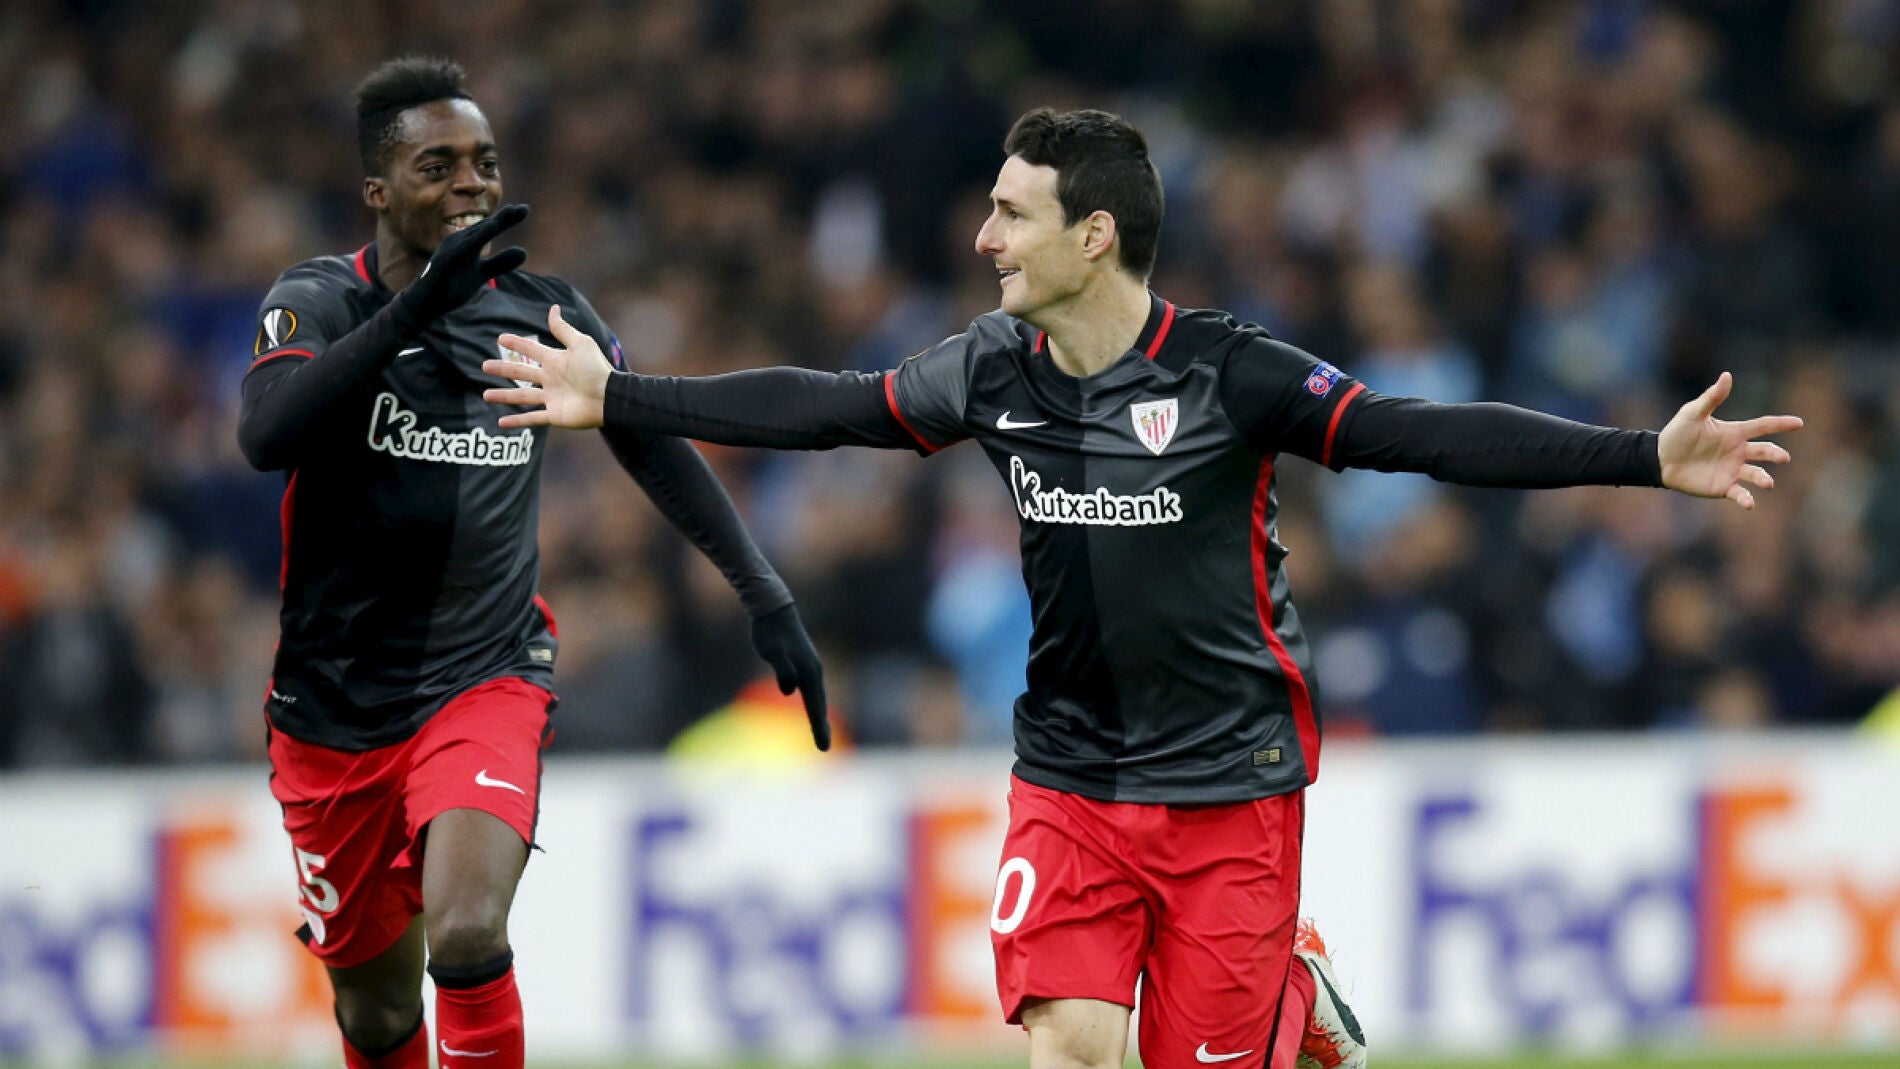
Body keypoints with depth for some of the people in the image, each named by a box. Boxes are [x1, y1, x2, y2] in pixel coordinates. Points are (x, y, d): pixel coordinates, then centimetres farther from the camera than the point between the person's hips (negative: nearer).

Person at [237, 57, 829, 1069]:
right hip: (335, 707, 0)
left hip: (487, 682, 0)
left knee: (468, 937, -26)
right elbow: (266, 435, -27)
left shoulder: (542, 311, 2)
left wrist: (764, 594, 7)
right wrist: (417, 303, -35)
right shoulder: (318, 300, -7)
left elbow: (654, 445, 14)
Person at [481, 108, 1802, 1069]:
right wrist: (615, 397, 13)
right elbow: (822, 408, 10)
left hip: (1231, 782, -3)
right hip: (1070, 776, 3)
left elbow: (1426, 435, -19)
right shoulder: (994, 372, -1)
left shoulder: (1226, 374, -16)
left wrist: (1649, 457, -27)